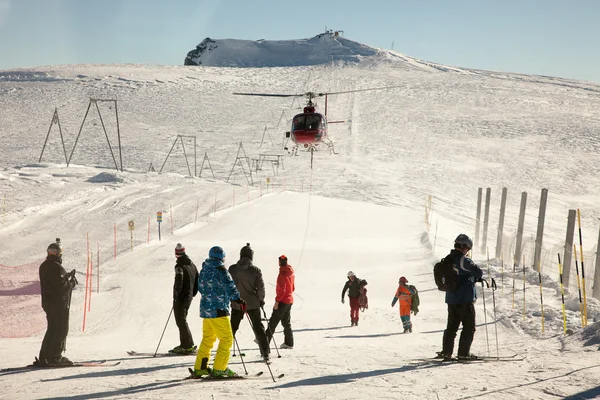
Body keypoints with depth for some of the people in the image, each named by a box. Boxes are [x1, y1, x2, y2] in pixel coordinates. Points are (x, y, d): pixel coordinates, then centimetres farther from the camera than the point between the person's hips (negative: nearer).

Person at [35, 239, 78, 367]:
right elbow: (62, 286, -22)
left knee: (52, 330, 16)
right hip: (59, 303, -9)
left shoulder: (44, 266, 12)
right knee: (61, 330, -2)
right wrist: (72, 281, -5)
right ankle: (55, 357, -1)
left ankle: (44, 358, 17)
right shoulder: (56, 267, -18)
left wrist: (67, 276, 11)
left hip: (48, 302, 9)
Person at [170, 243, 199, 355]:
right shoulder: (192, 265, 11)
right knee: (182, 320, 17)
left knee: (181, 321, -4)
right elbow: (197, 281, 14)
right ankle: (184, 344, 20)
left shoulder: (180, 266, -15)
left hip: (181, 298, -8)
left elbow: (179, 282, -23)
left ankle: (189, 346, -5)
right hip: (189, 297, 8)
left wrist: (175, 296, -14)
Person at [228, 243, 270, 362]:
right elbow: (261, 287, -9)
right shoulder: (255, 270, -11)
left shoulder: (232, 269, -5)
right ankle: (266, 354, 4)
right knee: (258, 328, 6)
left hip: (236, 304, 2)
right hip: (253, 303, -2)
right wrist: (261, 299, 7)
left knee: (232, 328, 15)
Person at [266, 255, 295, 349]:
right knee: (286, 322, 13)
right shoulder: (291, 273, 9)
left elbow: (281, 290, -21)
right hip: (290, 300, 9)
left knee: (273, 322, -6)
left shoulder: (282, 274, -18)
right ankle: (289, 343, 14)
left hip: (283, 301, -9)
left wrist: (277, 301, -19)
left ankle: (265, 340, -5)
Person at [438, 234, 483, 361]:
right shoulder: (463, 260, -17)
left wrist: (475, 278, 17)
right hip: (465, 299, -8)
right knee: (469, 327, 3)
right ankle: (463, 353, 2)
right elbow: (478, 272, -17)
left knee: (451, 326, 15)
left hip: (451, 299, 8)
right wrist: (478, 277, 6)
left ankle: (446, 351, 15)